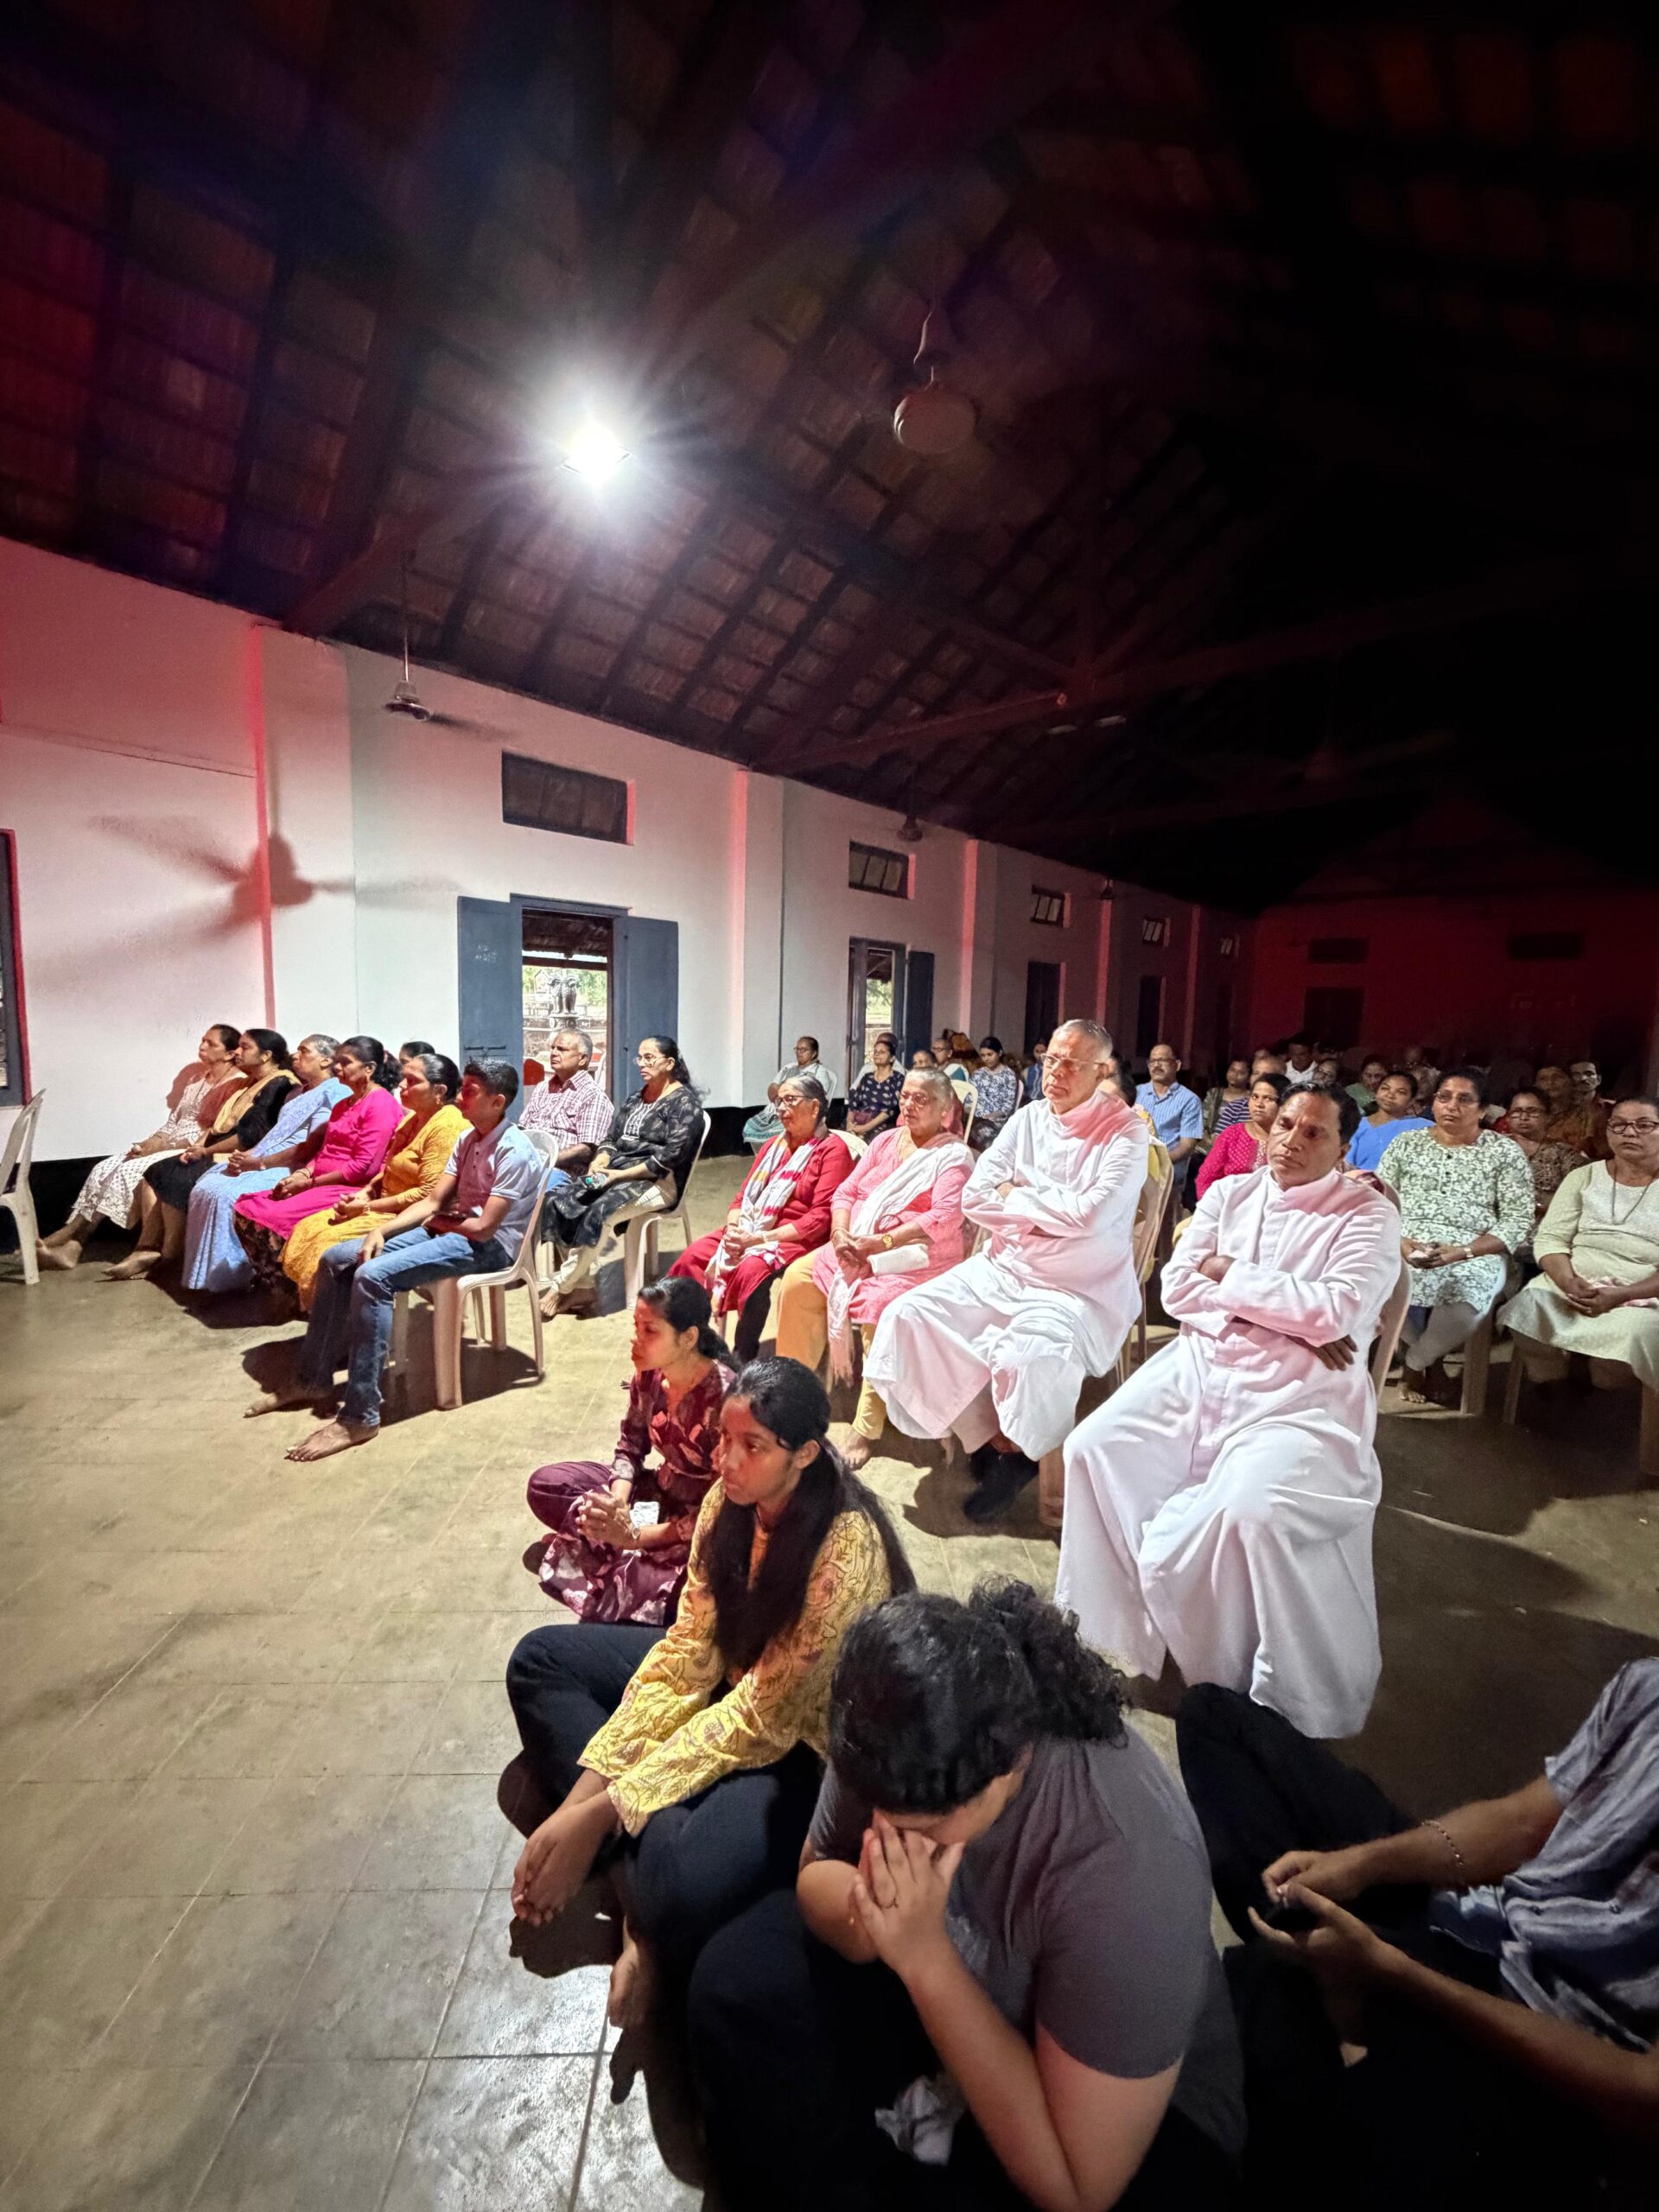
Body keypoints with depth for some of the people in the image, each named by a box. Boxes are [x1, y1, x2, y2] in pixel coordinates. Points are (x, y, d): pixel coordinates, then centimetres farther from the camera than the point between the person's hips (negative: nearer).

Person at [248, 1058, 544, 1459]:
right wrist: (380, 1230, -7)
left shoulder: (514, 1152, -19)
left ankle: (360, 1416, -21)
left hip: (488, 1246, -10)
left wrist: (438, 1221, -3)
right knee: (336, 1259, 2)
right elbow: (432, 1200, 8)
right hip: (452, 1228, 10)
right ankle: (314, 1377, 14)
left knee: (373, 1276, -27)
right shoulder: (468, 1139, 10)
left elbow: (484, 1227, -23)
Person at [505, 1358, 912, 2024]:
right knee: (539, 1661, 0)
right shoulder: (731, 1498, -13)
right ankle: (637, 1863, -9)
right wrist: (583, 1792, -16)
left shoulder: (845, 1551, -32)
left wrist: (602, 1813, -23)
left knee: (676, 1891, -37)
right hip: (734, 1678, 8)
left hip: (807, 1744, -7)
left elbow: (761, 1718, -26)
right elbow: (686, 1651, -9)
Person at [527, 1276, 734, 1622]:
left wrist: (634, 1535, -27)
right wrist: (617, 1504, -15)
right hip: (659, 1494, 7)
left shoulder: (724, 1396, -30)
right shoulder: (649, 1375, -9)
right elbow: (630, 1446, 4)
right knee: (544, 1484, 1)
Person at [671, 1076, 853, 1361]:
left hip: (796, 1239, -7)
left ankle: (742, 1361, -20)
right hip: (750, 1230, 7)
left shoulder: (833, 1149, -5)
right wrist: (733, 1228, -6)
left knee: (752, 1269, -34)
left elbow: (821, 1217, -14)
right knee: (694, 1254, -14)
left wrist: (761, 1238, -19)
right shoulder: (776, 1144, 19)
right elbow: (744, 1195, 17)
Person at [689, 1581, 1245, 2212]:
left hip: (1134, 2105, -3)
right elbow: (816, 1873, -7)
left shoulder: (1122, 1866, -37)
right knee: (737, 1978, -13)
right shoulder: (897, 1732, -25)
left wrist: (925, 1960, -34)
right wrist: (867, 1908, -30)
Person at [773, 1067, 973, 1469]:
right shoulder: (887, 1140, 16)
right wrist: (841, 1234, -8)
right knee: (798, 1278, -10)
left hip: (914, 1256, -6)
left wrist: (882, 1242, -24)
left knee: (881, 1306, -33)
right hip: (857, 1248, 7)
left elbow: (945, 1218, -18)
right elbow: (846, 1192, 13)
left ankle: (868, 1427, -17)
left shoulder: (954, 1154, -3)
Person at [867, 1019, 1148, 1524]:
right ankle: (989, 1438, 0)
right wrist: (1050, 1210, -9)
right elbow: (975, 1198, 1)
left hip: (1081, 1289, -5)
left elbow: (1090, 1214, -22)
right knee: (911, 1315, -12)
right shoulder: (1027, 1121, 7)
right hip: (1004, 1269, 5)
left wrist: (1017, 1195, -8)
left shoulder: (1125, 1131, -7)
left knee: (1032, 1351, -35)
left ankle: (1016, 1448, 0)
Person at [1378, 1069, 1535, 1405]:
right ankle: (1431, 1358, 4)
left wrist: (1462, 1251, -17)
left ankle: (1416, 1361, 2)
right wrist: (1398, 1241, -14)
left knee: (1461, 1307, -36)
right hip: (1405, 1246, 2)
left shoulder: (1505, 1152, 7)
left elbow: (1518, 1221, -1)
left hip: (1475, 1252, -1)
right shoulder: (1405, 1144, 13)